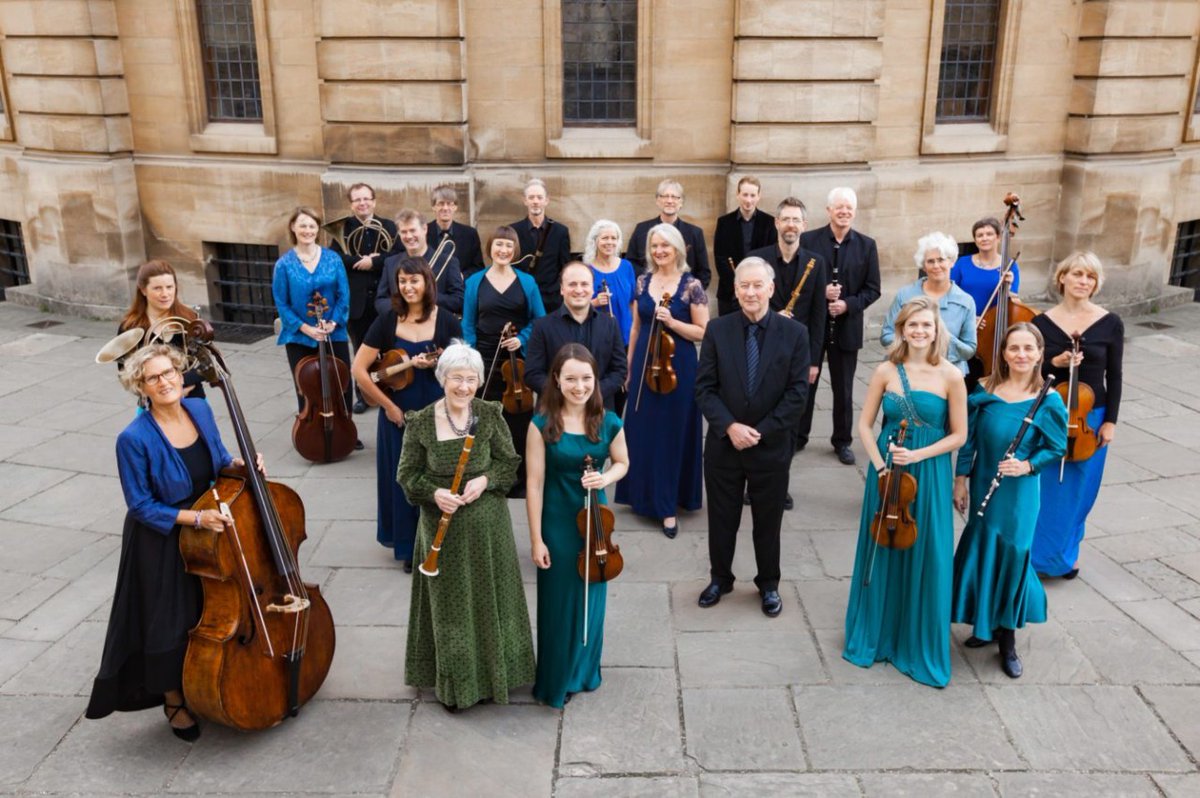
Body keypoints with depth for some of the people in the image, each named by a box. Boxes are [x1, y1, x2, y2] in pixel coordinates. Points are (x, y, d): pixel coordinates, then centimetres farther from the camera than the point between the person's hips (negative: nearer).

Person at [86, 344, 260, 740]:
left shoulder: (200, 409, -8)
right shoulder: (134, 439, -24)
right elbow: (141, 506, -18)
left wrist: (240, 464, -11)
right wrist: (194, 518, -26)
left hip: (211, 526, 6)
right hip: (162, 542, -5)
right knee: (171, 624, 9)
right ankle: (174, 701, 32)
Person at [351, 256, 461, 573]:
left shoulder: (446, 321, -5)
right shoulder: (387, 321, -5)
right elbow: (358, 370, -5)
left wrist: (435, 364, -20)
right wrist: (387, 405, -9)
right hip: (398, 414, 1)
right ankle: (408, 547, 27)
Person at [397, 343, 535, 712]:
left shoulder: (490, 414, -6)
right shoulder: (421, 422, -8)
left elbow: (510, 462, 0)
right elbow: (407, 474, -3)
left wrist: (485, 480, -18)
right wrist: (434, 493, -21)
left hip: (487, 524, 1)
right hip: (442, 525, -1)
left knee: (488, 599, 12)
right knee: (450, 604, 9)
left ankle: (491, 673, 32)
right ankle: (454, 684, 26)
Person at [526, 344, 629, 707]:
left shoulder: (608, 422, -7)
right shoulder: (543, 424, -15)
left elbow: (622, 462, 10)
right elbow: (535, 484, -12)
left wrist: (605, 477, -14)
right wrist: (536, 539, -12)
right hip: (557, 523, -3)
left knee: (591, 597, 17)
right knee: (558, 601, 9)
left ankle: (584, 670, 39)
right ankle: (555, 680, 29)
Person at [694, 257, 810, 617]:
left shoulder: (794, 334, -6)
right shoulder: (717, 329, -4)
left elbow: (797, 393, -8)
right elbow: (704, 387, -5)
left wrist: (762, 431, -14)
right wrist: (729, 426, -17)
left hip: (771, 447, -1)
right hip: (723, 444, 1)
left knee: (768, 521, 14)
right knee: (721, 518, 15)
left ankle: (768, 585, 35)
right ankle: (720, 578, 36)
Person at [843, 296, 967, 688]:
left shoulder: (951, 376, -6)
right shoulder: (886, 371, -3)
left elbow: (958, 435, -3)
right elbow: (864, 425, 1)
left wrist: (918, 455, -15)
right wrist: (881, 465, -11)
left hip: (930, 475, -1)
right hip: (887, 471, 1)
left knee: (926, 561, 4)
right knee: (882, 553, 12)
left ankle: (919, 648, 22)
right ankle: (875, 637, 30)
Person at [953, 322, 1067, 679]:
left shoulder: (1048, 400, -9)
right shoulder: (985, 390, -3)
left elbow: (1056, 448, -2)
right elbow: (968, 438, 2)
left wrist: (1028, 466, -18)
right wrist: (961, 479, 1)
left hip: (1019, 492, -2)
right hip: (983, 485, 3)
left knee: (1012, 554, 1)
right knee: (981, 552, 12)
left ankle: (1008, 639, 17)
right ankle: (984, 623, 32)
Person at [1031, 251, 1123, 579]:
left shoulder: (1110, 323, -5)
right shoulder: (1042, 322, -4)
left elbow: (1114, 376, -1)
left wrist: (1110, 421, -4)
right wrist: (1054, 363, -19)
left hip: (1090, 417, 0)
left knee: (1078, 489, 10)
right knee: (1046, 488, 6)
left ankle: (1067, 553, 29)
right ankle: (1039, 552, 22)